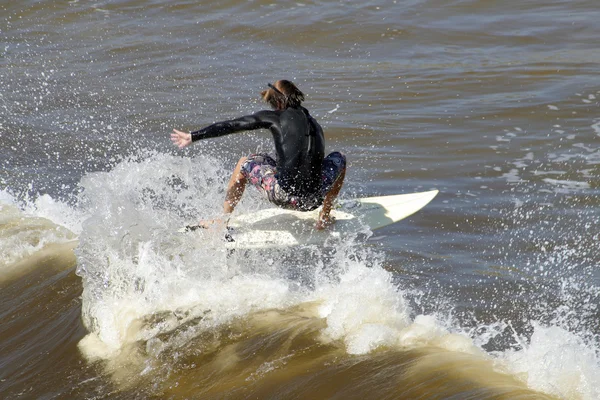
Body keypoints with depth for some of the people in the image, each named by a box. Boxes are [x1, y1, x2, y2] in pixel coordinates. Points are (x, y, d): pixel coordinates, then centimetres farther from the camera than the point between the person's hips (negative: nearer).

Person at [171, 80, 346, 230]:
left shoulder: (275, 117, 5)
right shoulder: (315, 124, 19)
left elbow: (231, 126, 8)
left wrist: (193, 136, 15)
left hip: (282, 195, -4)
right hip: (312, 200, 4)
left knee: (244, 163, 23)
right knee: (338, 158, 33)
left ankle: (224, 217, 29)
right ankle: (325, 216, 25)